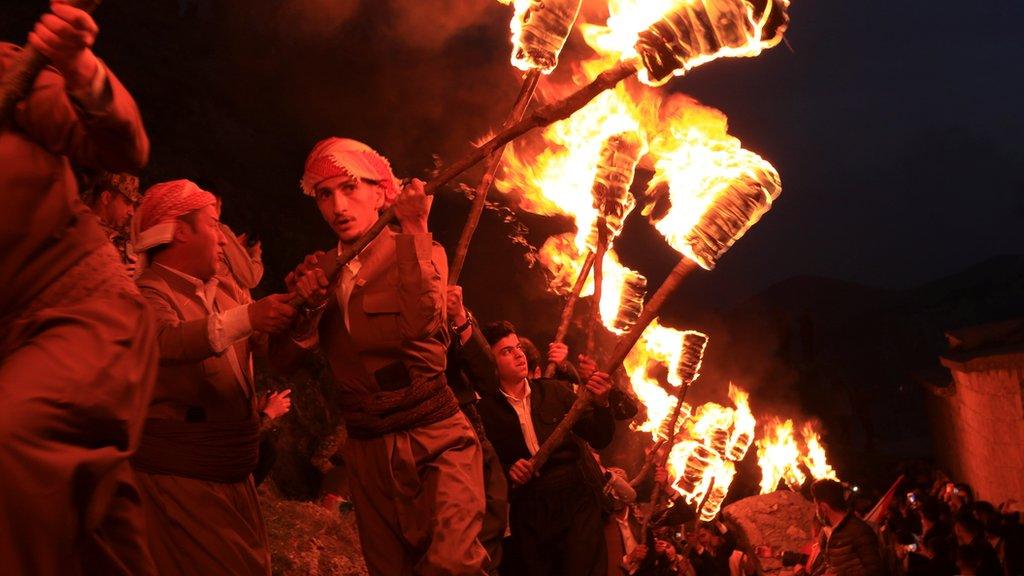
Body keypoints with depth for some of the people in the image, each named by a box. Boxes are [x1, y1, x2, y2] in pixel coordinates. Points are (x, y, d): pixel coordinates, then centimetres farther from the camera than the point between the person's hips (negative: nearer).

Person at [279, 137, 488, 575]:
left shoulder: (421, 253, 0)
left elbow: (420, 321, -23)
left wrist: (413, 230, -22)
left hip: (435, 439, -4)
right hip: (368, 452, 4)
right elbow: (283, 359, 0)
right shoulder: (322, 270, 10)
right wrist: (304, 305, -17)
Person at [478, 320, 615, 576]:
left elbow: (599, 440, 3)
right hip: (528, 514, 0)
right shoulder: (486, 410, 0)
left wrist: (601, 404, -13)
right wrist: (508, 471, -14)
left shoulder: (556, 391, 5)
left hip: (576, 502, 1)